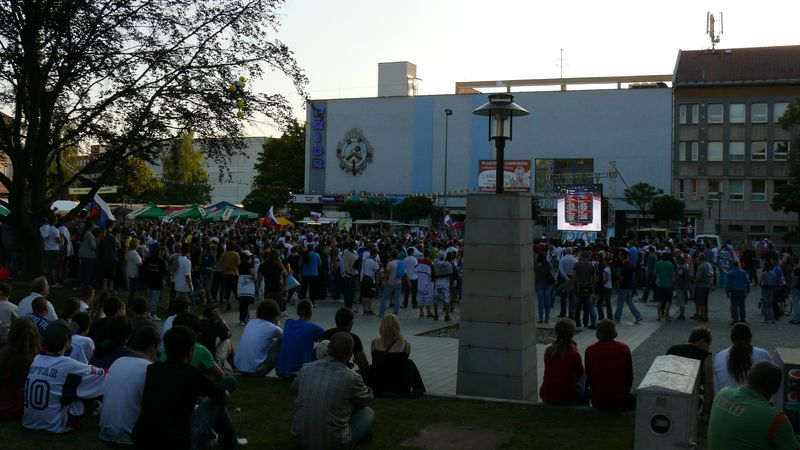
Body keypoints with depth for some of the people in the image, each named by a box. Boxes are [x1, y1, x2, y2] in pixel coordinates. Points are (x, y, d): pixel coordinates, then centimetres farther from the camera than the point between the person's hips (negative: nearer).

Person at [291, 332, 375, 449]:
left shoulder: (305, 369, -5)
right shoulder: (351, 378, -16)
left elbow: (294, 390, 18)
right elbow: (367, 398, 6)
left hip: (300, 440, 4)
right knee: (368, 413, 17)